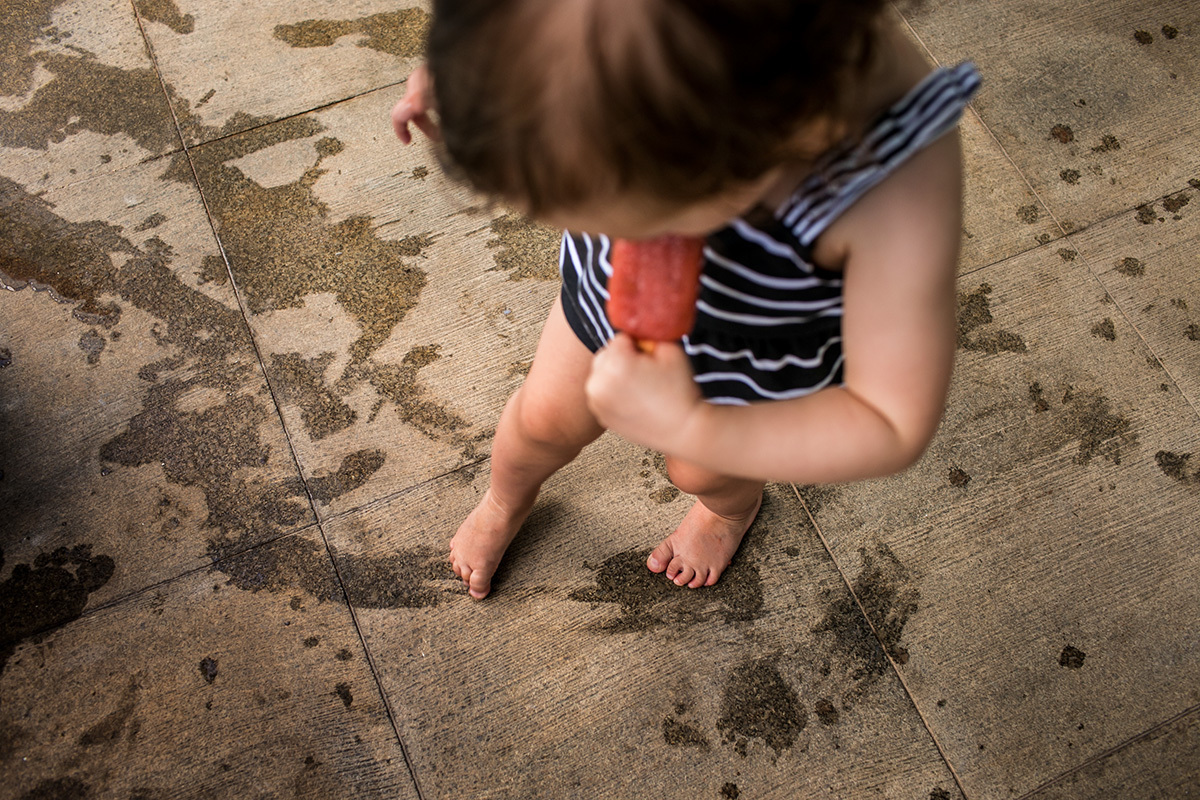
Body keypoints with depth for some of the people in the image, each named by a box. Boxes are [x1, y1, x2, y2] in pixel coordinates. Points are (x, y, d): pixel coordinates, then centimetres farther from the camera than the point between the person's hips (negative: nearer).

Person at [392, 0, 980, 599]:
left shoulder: (906, 196, -48)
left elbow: (896, 428, -37)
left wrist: (690, 429, -43)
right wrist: (465, 91, -24)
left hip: (758, 369, -2)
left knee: (697, 472, 27)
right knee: (546, 417, 25)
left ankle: (734, 503, 69)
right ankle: (506, 501, 64)